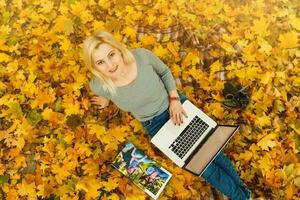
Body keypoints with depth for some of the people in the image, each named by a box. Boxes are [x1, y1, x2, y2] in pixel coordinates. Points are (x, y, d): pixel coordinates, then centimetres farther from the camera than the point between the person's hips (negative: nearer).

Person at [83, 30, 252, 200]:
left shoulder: (142, 55, -26)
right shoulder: (99, 85, -25)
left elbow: (165, 72, -5)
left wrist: (174, 98, -13)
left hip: (176, 104, 1)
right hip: (155, 124, 0)